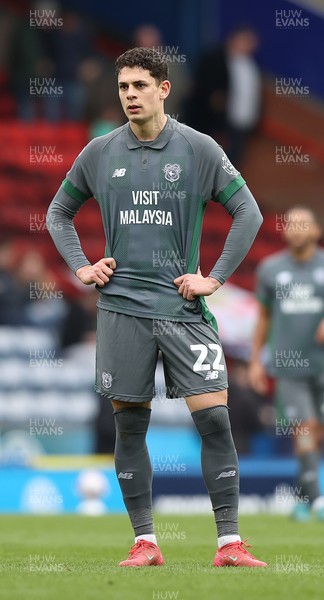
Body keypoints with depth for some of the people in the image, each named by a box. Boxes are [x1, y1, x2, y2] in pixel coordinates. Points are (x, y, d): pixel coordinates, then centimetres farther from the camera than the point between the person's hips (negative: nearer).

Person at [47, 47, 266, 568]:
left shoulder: (199, 149, 0)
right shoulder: (100, 153, 6)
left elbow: (248, 212, 2)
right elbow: (60, 212, 20)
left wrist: (215, 278, -3)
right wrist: (81, 267, 7)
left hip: (182, 306, -2)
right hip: (121, 305, 2)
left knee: (214, 418, -9)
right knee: (130, 425, 3)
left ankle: (230, 542, -6)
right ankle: (145, 541, 11)